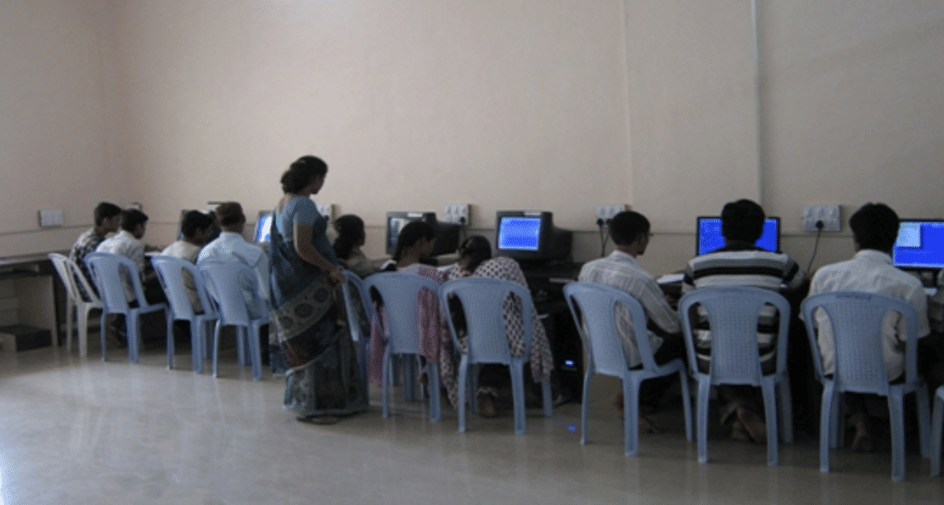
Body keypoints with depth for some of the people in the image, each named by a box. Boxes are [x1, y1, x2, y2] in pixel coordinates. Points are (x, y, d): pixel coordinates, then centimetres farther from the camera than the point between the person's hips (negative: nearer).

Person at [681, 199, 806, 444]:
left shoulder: (697, 265, -4)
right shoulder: (779, 263, -5)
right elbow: (800, 283, 20)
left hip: (710, 362, 0)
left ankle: (735, 406, 8)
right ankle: (748, 411, 15)